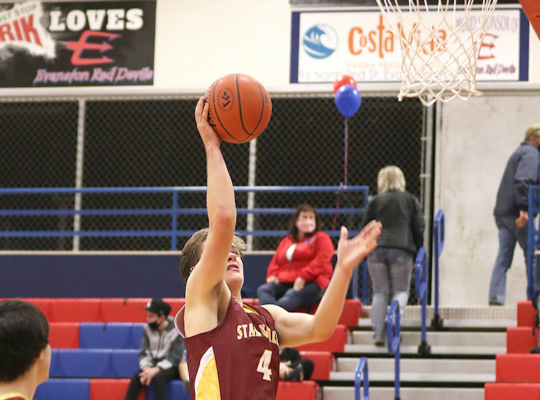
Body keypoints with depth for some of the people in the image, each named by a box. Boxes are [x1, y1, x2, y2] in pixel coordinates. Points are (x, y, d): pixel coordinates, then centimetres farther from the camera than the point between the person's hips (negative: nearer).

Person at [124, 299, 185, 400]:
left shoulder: (176, 330, -12)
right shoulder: (147, 328, 1)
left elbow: (175, 358, -16)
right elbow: (143, 353, 2)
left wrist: (155, 370, -25)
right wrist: (146, 368, -19)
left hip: (170, 366, -4)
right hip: (152, 364, 4)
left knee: (159, 377, -35)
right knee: (135, 379, -23)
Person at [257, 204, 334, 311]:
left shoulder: (321, 238, 13)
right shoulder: (286, 241, 30)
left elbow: (321, 260, -5)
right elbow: (275, 262, 26)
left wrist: (303, 277, -18)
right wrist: (272, 275, 1)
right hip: (284, 283, 5)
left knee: (293, 295, -39)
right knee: (263, 289, -26)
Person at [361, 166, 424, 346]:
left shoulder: (375, 201, 10)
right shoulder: (411, 201, 10)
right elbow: (419, 230, 8)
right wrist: (417, 256, 15)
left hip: (376, 251, 1)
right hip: (402, 250, -1)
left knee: (379, 292, 7)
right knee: (401, 290, 9)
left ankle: (378, 333, 0)